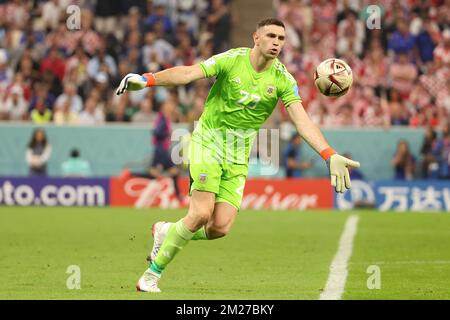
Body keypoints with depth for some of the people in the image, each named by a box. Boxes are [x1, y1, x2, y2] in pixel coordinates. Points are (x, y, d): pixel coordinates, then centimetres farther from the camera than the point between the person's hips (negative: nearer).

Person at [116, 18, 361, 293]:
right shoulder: (232, 60, -11)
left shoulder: (283, 78, -3)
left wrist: (330, 156, -23)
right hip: (208, 142, -4)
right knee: (201, 214, -19)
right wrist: (147, 80, -39)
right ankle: (153, 273, -2)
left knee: (220, 228, -9)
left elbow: (302, 120, -10)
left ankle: (166, 233, 21)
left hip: (239, 155, 4)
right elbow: (188, 73, -22)